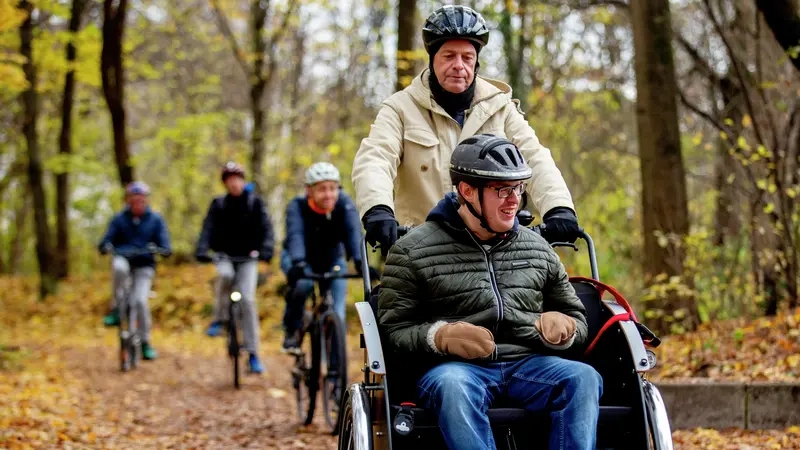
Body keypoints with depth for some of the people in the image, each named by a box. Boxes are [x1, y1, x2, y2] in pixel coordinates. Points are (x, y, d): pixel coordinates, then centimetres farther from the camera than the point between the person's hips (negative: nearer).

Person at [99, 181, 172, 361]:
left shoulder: (155, 220, 5)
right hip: (124, 260, 0)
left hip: (144, 265, 0)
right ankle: (116, 310, -23)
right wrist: (105, 246, -28)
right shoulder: (119, 219, 5)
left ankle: (145, 342, -2)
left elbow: (164, 242, -3)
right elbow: (108, 238, -4)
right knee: (119, 267, -37)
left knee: (140, 300, -18)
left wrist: (165, 250, -27)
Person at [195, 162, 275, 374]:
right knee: (225, 274, -36)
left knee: (248, 299, -16)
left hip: (248, 257, -1)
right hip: (225, 256, 1)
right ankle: (219, 319, -14)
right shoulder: (218, 205, 2)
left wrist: (266, 249, -29)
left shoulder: (255, 203, 0)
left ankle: (253, 354, -10)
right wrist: (201, 250, -27)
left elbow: (266, 227, -10)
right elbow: (208, 229, -9)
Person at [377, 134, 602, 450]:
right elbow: (394, 329, 3)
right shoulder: (414, 251, 6)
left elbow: (576, 319, 25)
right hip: (457, 366, -3)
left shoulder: (536, 247, 18)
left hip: (528, 364, 3)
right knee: (453, 386, -38)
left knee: (583, 378, -27)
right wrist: (438, 335, -19)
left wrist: (564, 328, -1)